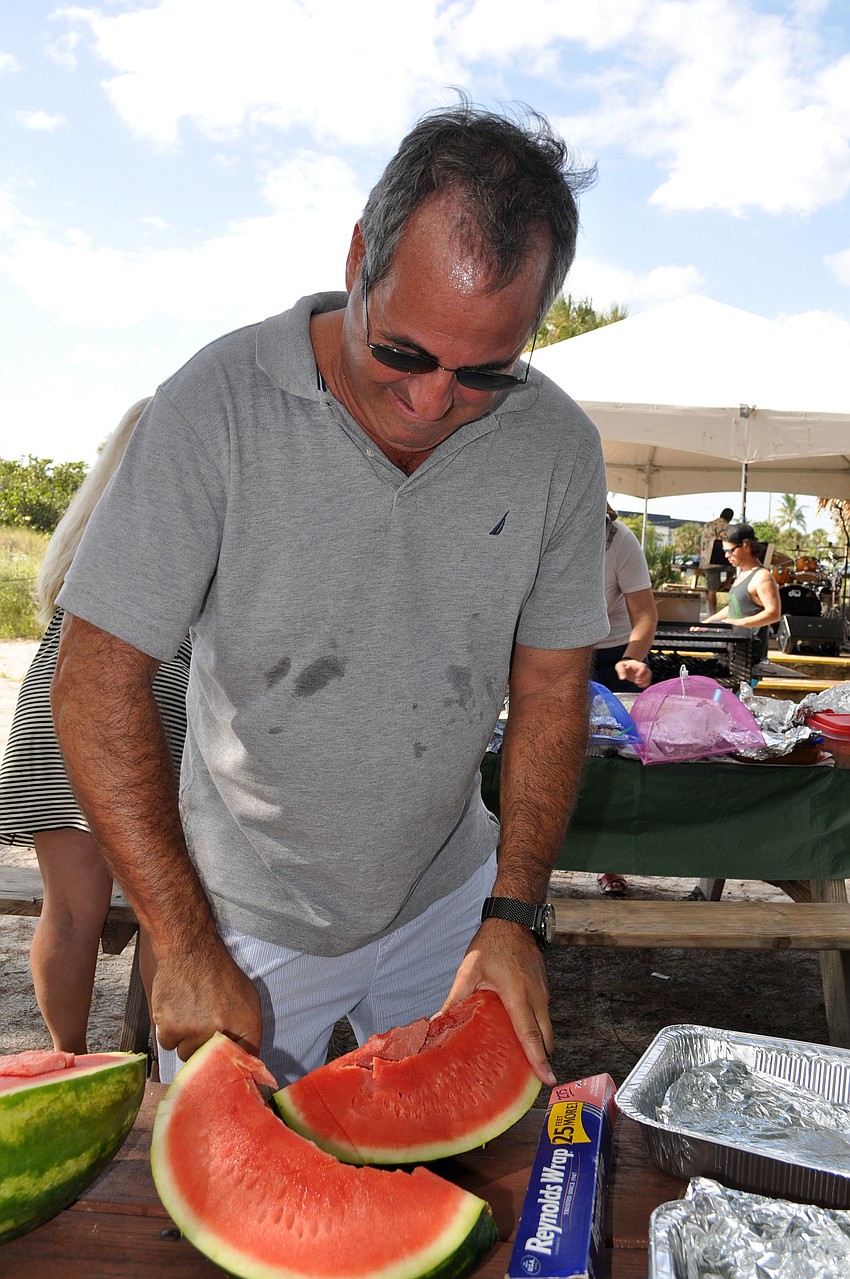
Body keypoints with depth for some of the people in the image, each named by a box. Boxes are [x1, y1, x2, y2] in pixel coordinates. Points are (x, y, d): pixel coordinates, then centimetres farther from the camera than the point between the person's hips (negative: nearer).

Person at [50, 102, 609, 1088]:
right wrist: (187, 949, -19)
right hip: (247, 915, -2)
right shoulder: (218, 404, -21)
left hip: (447, 901, 3)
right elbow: (99, 683, -19)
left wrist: (515, 913, -12)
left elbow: (551, 689, -5)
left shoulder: (558, 447, -12)